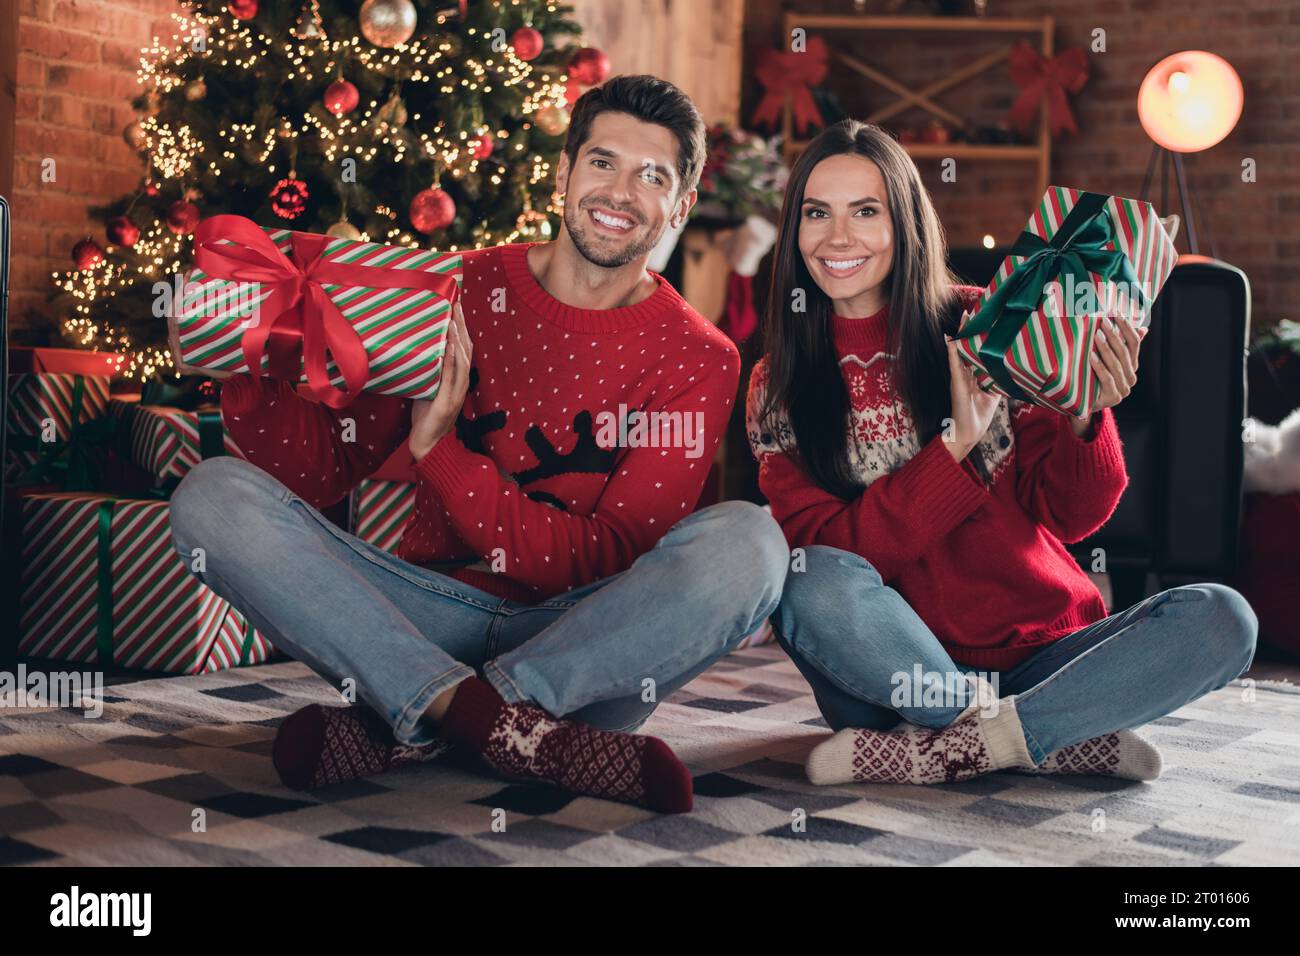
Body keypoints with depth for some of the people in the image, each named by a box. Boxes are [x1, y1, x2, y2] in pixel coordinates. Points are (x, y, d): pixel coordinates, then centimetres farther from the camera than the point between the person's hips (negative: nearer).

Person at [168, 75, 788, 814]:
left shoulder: (698, 361, -2)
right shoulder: (460, 291, 4)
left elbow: (612, 561, -12)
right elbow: (324, 470, 1)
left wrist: (439, 450, -19)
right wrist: (241, 371, -18)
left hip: (580, 638, -1)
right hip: (434, 613, 2)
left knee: (747, 543, -29)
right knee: (214, 495, -17)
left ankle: (412, 727, -28)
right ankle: (507, 726, -30)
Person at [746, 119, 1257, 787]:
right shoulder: (778, 389, 3)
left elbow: (1067, 515, 4)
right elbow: (831, 551, -9)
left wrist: (1085, 418, -16)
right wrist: (957, 442, -18)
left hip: (1038, 651, 2)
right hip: (899, 673, -1)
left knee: (1219, 620, -21)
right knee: (812, 582, -31)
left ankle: (936, 752, -24)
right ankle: (1056, 739, -20)